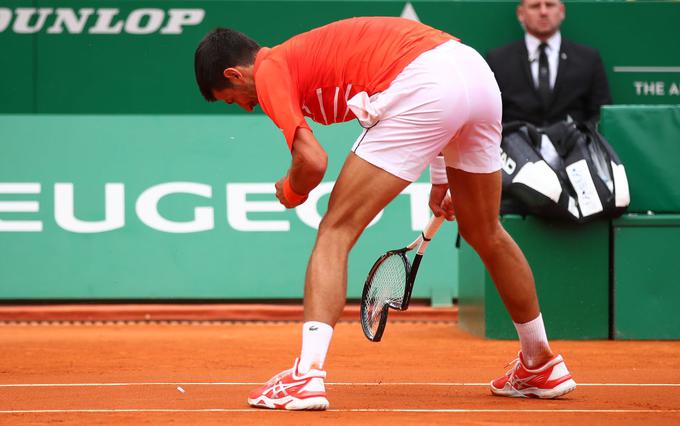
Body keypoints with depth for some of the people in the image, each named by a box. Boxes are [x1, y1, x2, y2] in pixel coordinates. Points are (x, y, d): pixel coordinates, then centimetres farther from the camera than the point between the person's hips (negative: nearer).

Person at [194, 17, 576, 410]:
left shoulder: (269, 71, 5)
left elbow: (313, 160, -10)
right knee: (486, 236, 26)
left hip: (424, 86, -9)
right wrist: (440, 177, 42)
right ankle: (542, 366, 41)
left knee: (336, 232, -1)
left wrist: (292, 192, 14)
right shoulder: (307, 51, 31)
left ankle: (308, 376, -13)